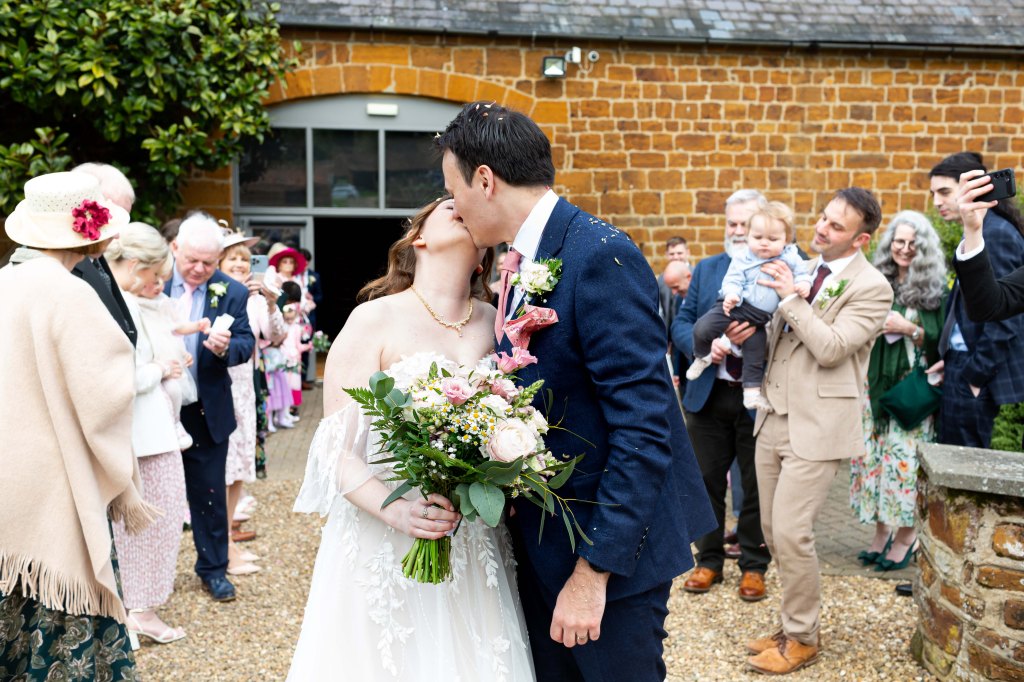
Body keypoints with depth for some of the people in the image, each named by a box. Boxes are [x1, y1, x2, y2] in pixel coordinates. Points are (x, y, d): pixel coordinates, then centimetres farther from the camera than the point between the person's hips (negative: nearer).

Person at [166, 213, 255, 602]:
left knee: (209, 493, 10)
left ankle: (212, 567, 27)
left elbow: (246, 344, -6)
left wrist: (226, 347, -27)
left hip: (206, 410, 0)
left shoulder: (231, 293, -3)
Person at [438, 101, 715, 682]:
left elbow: (643, 432, -25)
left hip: (610, 551, -8)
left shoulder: (601, 257, -21)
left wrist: (593, 570, -23)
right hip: (540, 547, 8)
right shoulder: (521, 263, 7)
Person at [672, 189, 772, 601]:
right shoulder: (706, 270, 9)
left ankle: (754, 566, 27)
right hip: (709, 394, 4)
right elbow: (681, 323, 6)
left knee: (757, 486, 10)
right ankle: (709, 560, 30)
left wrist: (759, 331, -30)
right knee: (708, 479, 13)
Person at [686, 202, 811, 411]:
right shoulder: (742, 259, -5)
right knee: (702, 329, -14)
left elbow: (802, 274, 6)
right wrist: (731, 295, -26)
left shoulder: (791, 258, -1)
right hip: (737, 307, -1)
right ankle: (702, 357, 15)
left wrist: (803, 284, -17)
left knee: (755, 347, 8)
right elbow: (732, 281, -6)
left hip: (760, 319, 2)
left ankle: (752, 390, 21)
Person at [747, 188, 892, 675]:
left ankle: (802, 639, 11)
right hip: (774, 417, 7)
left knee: (791, 533, -8)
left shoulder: (871, 287, -10)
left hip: (817, 425, -7)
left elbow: (830, 348, -19)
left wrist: (791, 297, -15)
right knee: (772, 531, 11)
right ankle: (795, 622, 27)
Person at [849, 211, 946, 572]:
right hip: (876, 381, 4)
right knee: (872, 453, 5)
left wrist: (909, 329, -18)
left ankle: (906, 535, 9)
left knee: (903, 457, -5)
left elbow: (940, 342, -5)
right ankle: (882, 529, 18)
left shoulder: (934, 290, -2)